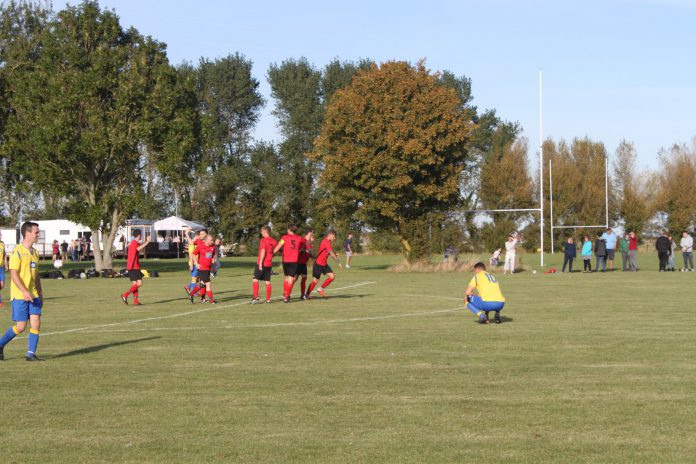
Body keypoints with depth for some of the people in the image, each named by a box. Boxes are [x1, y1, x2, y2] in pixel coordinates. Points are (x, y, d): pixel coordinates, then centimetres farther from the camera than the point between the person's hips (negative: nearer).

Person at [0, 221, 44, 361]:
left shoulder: (34, 253, 13)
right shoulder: (17, 251, -11)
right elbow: (13, 274, -17)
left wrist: (40, 294, 19)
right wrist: (25, 292, -24)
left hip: (33, 295, 7)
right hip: (19, 295, -7)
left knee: (36, 323, -3)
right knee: (21, 326, -4)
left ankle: (31, 354, 2)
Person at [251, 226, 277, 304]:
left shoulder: (263, 240, -11)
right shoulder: (273, 241, 8)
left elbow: (263, 252, -18)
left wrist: (260, 263, -17)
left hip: (262, 263, -6)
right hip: (269, 264, 6)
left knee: (255, 280, 0)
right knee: (267, 281, 9)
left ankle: (255, 297, -9)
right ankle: (268, 299, 9)